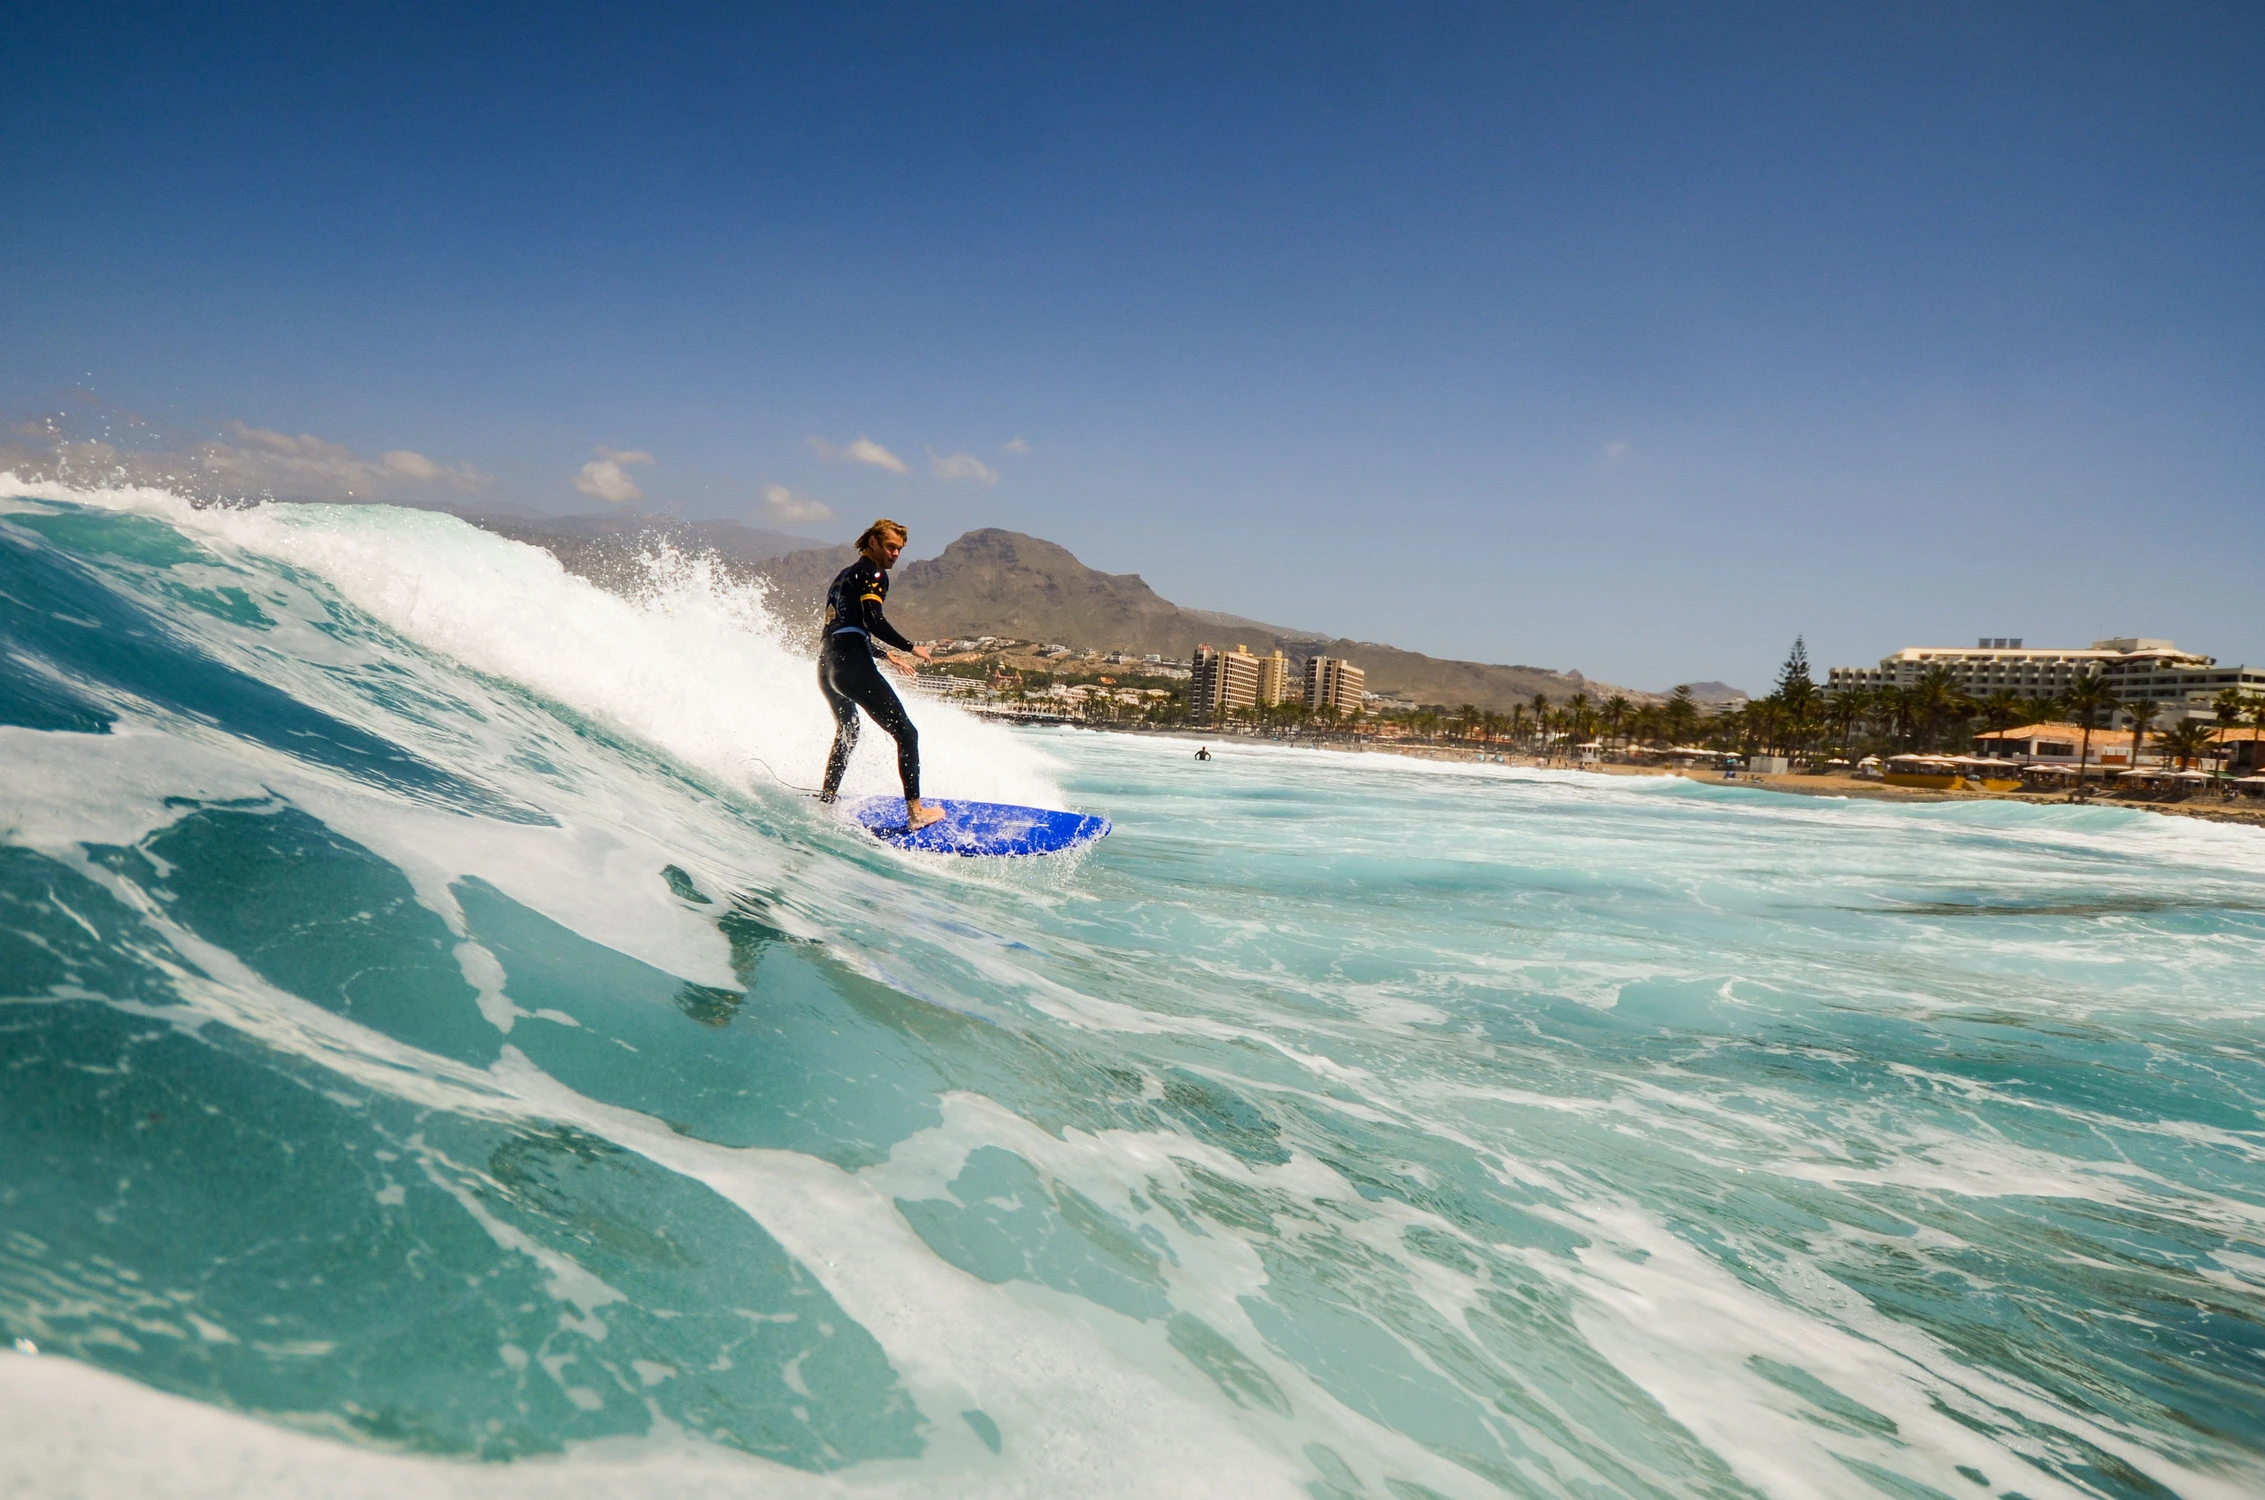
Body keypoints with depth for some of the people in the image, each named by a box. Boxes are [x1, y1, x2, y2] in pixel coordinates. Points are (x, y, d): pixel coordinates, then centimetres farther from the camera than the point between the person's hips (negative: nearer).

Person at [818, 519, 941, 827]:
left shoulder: (844, 576, 27)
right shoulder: (872, 573, -1)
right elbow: (874, 621, -16)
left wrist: (887, 654, 38)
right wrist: (911, 648, -6)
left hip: (826, 665, 10)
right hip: (852, 666, -10)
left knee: (847, 735, 32)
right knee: (906, 733, -8)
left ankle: (824, 803, 36)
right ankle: (915, 812, -16)